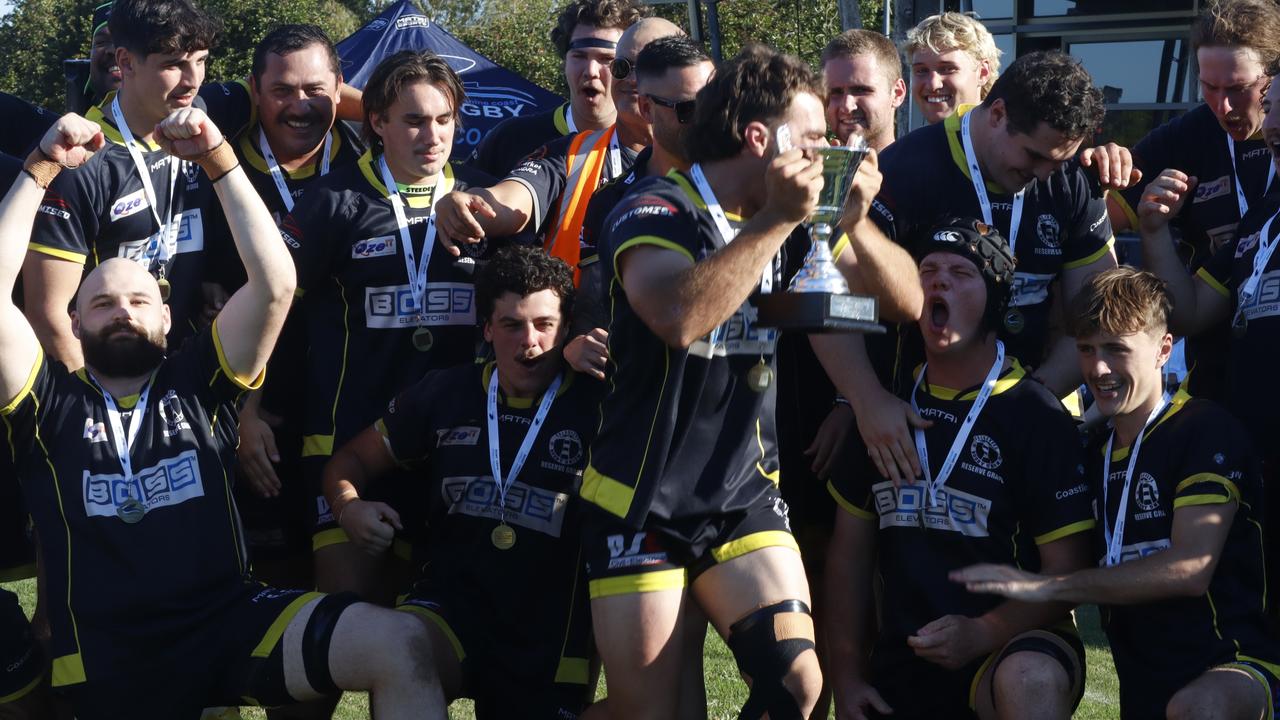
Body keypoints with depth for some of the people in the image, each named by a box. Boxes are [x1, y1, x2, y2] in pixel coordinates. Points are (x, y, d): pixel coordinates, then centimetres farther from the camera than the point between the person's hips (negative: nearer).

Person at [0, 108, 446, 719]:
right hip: (110, 665, -1)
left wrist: (216, 158, -3)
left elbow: (275, 283, 0)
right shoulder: (51, 404, 8)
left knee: (400, 647, -21)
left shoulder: (194, 382, 11)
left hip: (231, 623, 1)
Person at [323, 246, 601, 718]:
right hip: (449, 603, 0)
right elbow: (351, 460, 19)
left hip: (552, 635, 0)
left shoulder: (595, 407, -3)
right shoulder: (445, 393, 7)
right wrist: (349, 507, -5)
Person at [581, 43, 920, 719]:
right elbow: (679, 316, -32)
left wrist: (851, 225, -12)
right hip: (641, 505, -5)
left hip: (746, 501, 5)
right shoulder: (653, 213, -12)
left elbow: (903, 299, 5)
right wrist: (777, 219, -25)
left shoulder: (788, 227, 9)